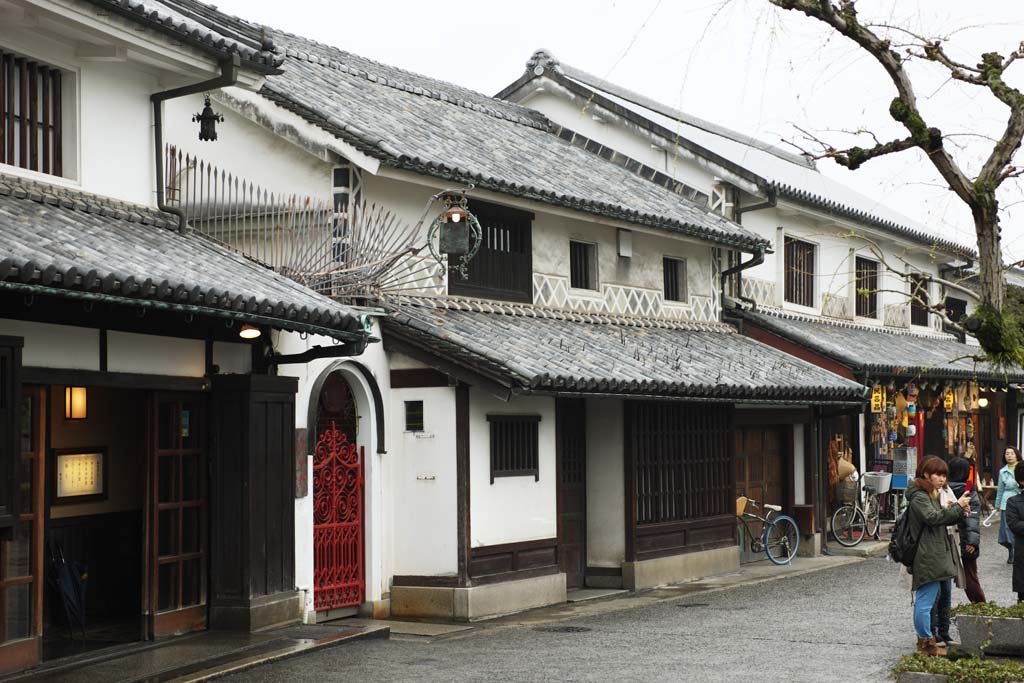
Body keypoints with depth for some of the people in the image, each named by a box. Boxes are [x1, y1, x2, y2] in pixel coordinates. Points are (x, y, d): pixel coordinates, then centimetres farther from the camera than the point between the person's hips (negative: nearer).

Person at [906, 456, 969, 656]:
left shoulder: (933, 494, 21)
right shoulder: (918, 497, -12)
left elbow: (944, 519, 24)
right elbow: (933, 517, -26)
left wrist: (960, 512, 6)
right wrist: (957, 507, -19)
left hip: (935, 555, 11)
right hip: (926, 557, -11)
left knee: (933, 596, 15)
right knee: (925, 600, -7)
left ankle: (924, 638, 23)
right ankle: (927, 643, -3)